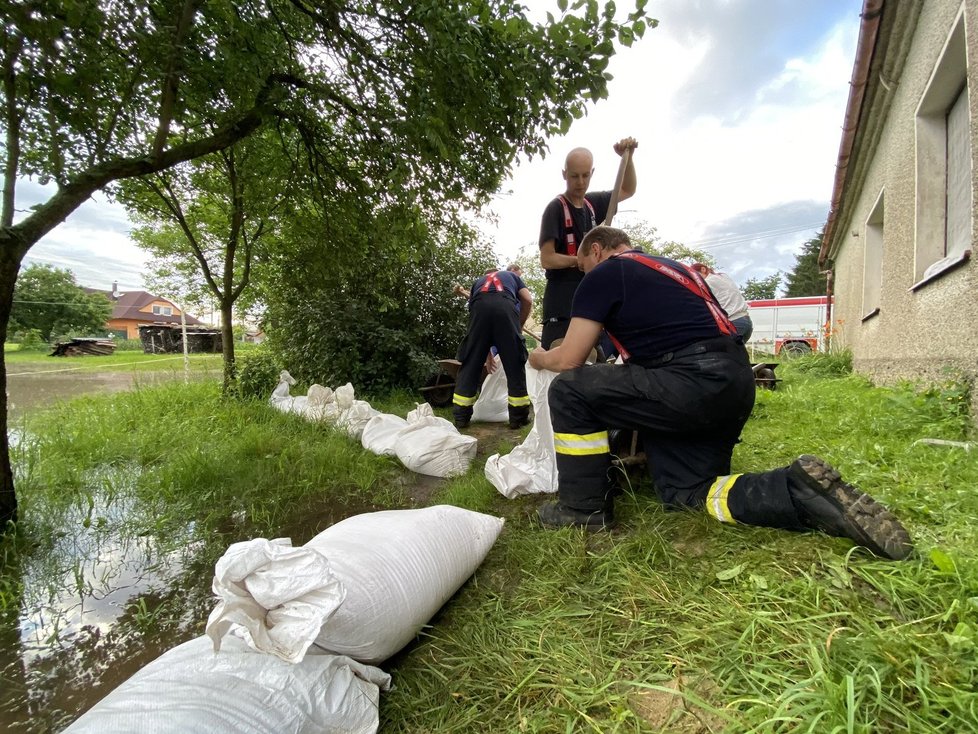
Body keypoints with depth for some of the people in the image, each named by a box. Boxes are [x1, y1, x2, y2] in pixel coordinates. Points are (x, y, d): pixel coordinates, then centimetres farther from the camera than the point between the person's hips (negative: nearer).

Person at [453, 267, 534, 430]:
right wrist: (519, 325, 32)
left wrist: (487, 352, 43)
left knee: (470, 364, 9)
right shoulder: (511, 275, 38)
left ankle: (461, 417, 11)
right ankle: (518, 416, 12)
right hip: (505, 306, -1)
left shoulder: (478, 282, 42)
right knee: (515, 364, 7)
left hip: (480, 307, 2)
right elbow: (528, 300, 19)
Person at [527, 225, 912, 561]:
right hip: (734, 383, 9)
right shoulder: (672, 267, 28)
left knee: (570, 389, -2)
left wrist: (540, 358, 21)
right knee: (685, 489, 17)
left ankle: (585, 507, 4)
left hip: (696, 383, -9)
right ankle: (799, 492, 2)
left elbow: (569, 360, -1)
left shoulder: (604, 273, 3)